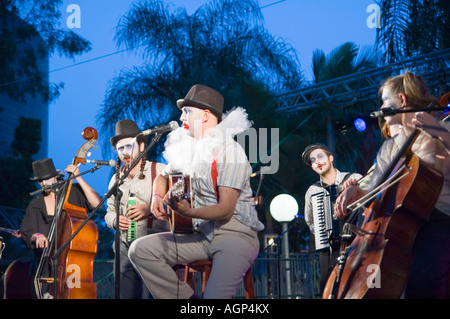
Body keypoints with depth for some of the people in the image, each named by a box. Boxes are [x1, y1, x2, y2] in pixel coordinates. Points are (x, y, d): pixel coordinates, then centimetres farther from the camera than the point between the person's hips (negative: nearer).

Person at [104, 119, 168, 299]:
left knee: (150, 295, -12)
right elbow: (109, 212, 23)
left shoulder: (159, 171, -1)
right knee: (127, 295, 3)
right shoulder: (116, 179, 17)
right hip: (125, 248, 5)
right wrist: (114, 220, 0)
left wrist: (150, 208, -18)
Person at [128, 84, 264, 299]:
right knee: (140, 249, -8)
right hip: (203, 235, 7)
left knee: (214, 296, -31)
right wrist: (157, 197, 4)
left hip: (235, 234, -7)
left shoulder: (230, 151, -12)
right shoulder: (186, 149, 9)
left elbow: (226, 209, -18)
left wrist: (190, 212, -33)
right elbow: (163, 177, 27)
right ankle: (186, 297, -7)